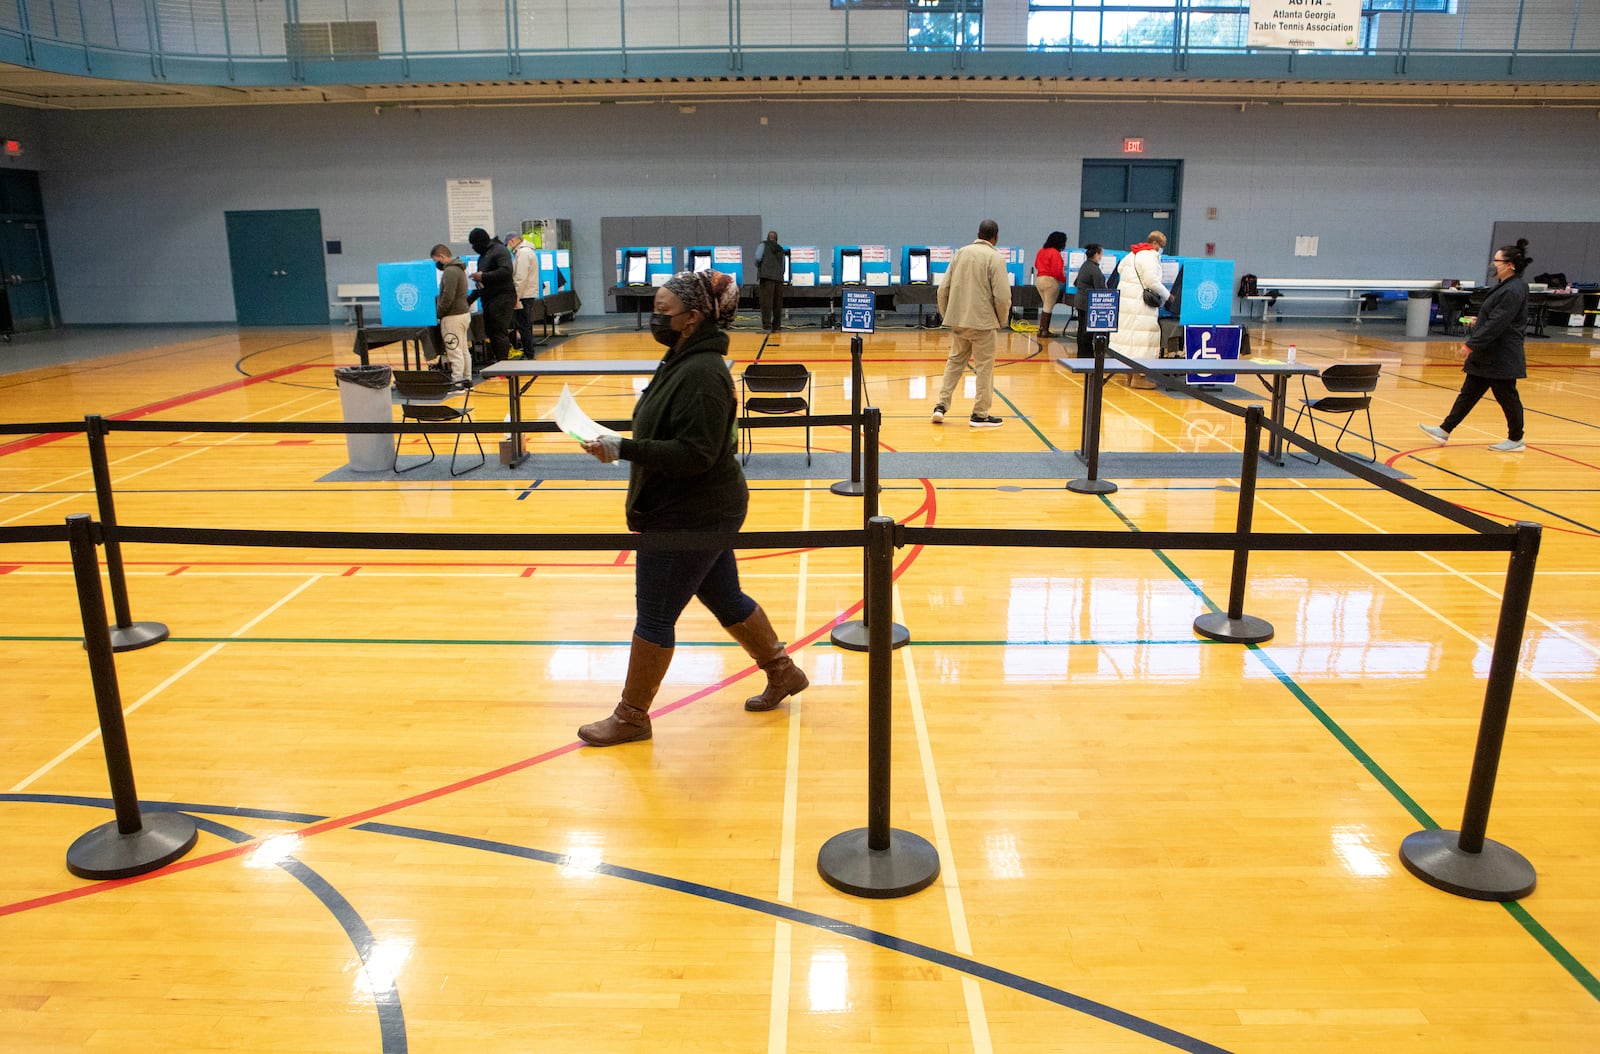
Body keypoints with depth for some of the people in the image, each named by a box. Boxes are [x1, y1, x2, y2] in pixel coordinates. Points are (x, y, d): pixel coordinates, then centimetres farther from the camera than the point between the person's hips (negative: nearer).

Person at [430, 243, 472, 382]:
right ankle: (466, 378, 19)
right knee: (464, 349, 13)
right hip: (463, 313, 10)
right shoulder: (458, 268, 14)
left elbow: (447, 297, -21)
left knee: (454, 351, -6)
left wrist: (438, 313, -10)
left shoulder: (450, 271, -17)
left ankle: (457, 380, -4)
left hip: (453, 317, -10)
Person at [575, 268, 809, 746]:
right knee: (725, 598, 21)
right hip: (703, 511, 10)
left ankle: (631, 716, 17)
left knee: (654, 617, 2)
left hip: (691, 517, -10)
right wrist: (625, 446, 10)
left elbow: (695, 454, -28)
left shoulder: (702, 374, -23)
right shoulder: (682, 360, 9)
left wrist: (623, 449, -29)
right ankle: (783, 671, 37)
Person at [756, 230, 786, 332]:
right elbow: (782, 265, 16)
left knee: (766, 301, -11)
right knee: (777, 303, 10)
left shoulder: (763, 245, 8)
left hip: (767, 276, -5)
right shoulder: (780, 249, 22)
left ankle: (767, 326, -20)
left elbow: (758, 258, -4)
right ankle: (776, 327, 14)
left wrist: (759, 267, 14)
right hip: (779, 278, 5)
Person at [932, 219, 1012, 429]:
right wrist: (1003, 321, 3)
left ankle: (941, 405, 12)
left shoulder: (961, 253, 7)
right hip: (982, 321, -5)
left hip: (957, 320, 5)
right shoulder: (995, 258, -8)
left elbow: (943, 289, 7)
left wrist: (946, 314, 18)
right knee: (984, 367, 5)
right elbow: (1002, 296, -13)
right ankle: (980, 415, 9)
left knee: (955, 362, 17)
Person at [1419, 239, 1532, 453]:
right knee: (1469, 393, 11)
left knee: (1506, 397, 3)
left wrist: (1470, 345, -23)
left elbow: (1496, 325, -24)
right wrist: (1479, 322, 21)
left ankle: (1516, 440, 17)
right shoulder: (1507, 287, 9)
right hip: (1487, 355, 10)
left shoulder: (1513, 291, -20)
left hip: (1501, 358, -10)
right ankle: (1445, 431, 15)